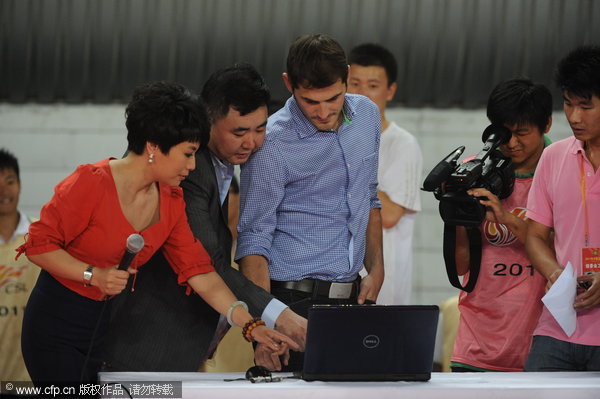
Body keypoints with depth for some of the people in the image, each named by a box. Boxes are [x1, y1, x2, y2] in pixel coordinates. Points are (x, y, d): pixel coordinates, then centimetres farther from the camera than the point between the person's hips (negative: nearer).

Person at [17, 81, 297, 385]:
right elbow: (39, 245, -13)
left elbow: (200, 272, 3)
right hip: (57, 325, -6)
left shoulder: (171, 202, 3)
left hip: (111, 324, 6)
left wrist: (251, 325, -5)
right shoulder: (91, 183, -18)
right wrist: (93, 275, -25)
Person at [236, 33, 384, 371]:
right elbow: (254, 239, -14)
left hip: (351, 293, 6)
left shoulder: (367, 115, 5)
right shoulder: (272, 145, -14)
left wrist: (376, 269, 11)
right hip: (297, 298, -6)